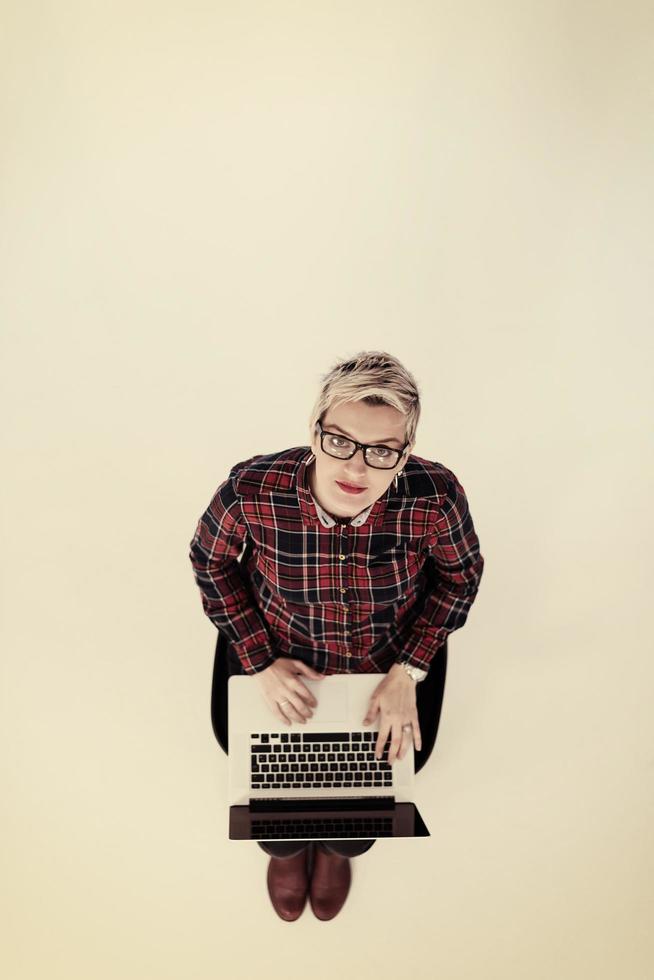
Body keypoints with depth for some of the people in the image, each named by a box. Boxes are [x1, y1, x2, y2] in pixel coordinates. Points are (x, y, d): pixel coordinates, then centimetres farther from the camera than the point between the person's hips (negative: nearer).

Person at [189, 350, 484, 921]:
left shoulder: (435, 496, -33)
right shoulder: (254, 489, -33)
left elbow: (462, 573, -10)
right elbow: (210, 559, -10)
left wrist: (407, 673, -15)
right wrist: (260, 662, -13)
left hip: (390, 667, 1)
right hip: (283, 664, 0)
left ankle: (338, 847, 56)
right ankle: (287, 848, 54)